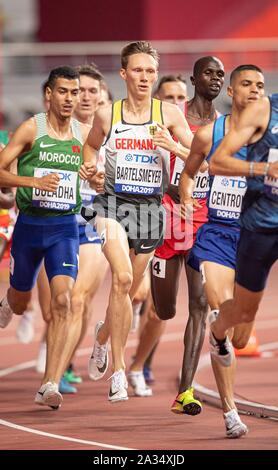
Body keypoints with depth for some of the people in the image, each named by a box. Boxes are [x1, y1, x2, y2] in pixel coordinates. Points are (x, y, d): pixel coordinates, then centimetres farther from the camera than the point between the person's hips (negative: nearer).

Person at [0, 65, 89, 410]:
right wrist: (34, 182, -24)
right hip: (29, 224, -1)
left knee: (63, 300, -19)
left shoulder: (83, 135, 3)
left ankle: (49, 386, -21)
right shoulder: (31, 129, -7)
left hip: (65, 227, 1)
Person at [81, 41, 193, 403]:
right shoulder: (107, 115, 2)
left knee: (129, 289, 12)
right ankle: (118, 370, -22)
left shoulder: (169, 114, 0)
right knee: (122, 277, -24)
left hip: (150, 209, 2)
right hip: (113, 204, -2)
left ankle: (103, 336, 46)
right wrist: (89, 166, 1)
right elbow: (91, 144, 22)